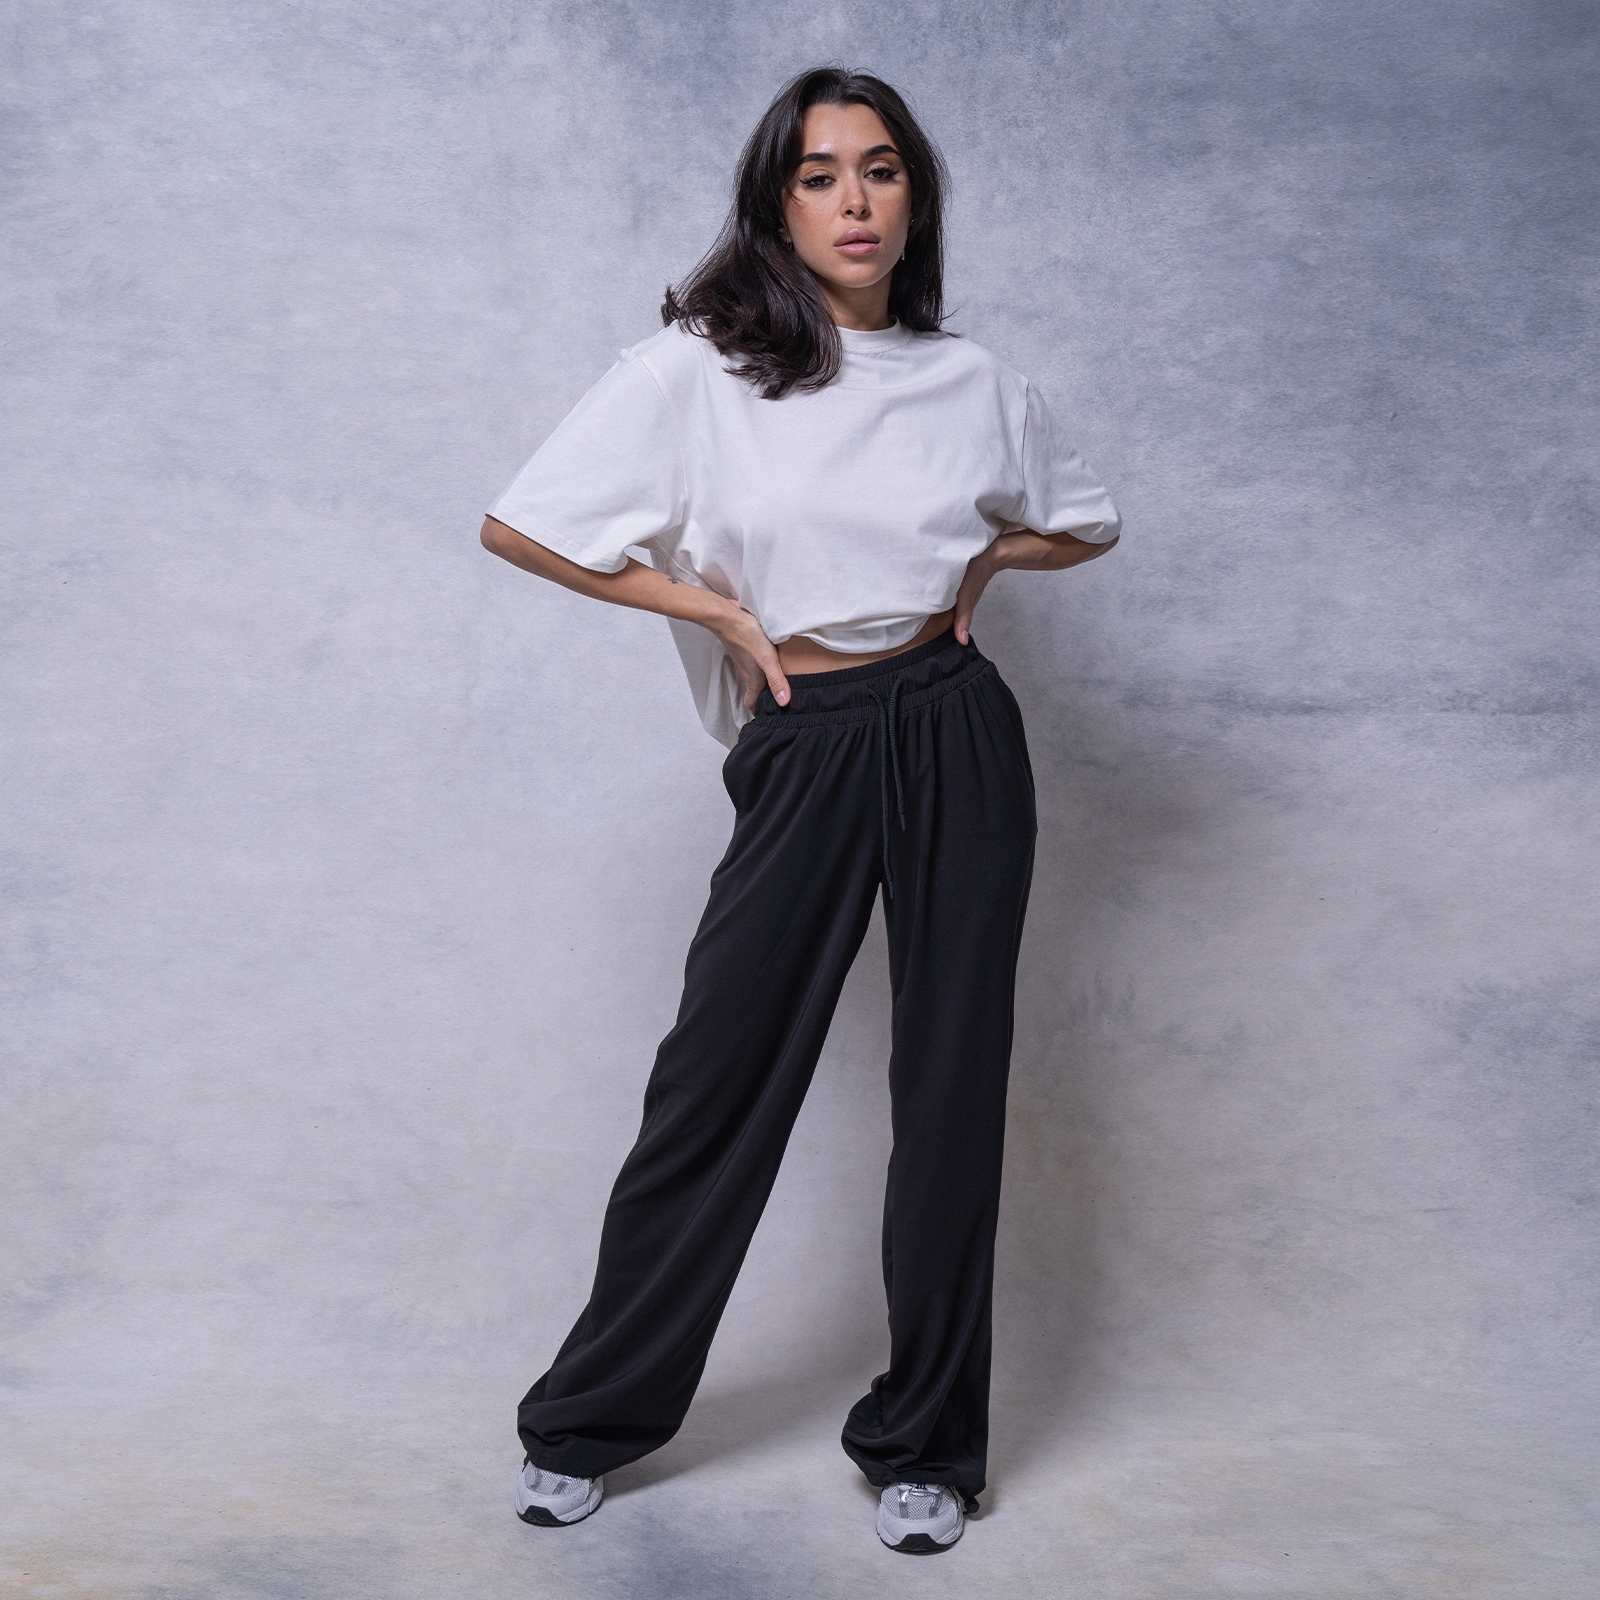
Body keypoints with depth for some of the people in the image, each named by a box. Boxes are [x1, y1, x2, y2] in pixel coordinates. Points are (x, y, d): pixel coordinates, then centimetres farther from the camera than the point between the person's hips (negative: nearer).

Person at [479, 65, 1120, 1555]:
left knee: (952, 1090, 7)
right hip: (801, 758, -2)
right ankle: (587, 1423, 23)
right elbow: (518, 524, -5)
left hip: (959, 740, 3)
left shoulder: (971, 381, 6)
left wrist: (982, 557, 3)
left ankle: (923, 1443, 24)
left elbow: (1085, 522, 23)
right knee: (719, 1084, 3)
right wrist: (719, 610, -6)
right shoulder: (696, 366, -4)